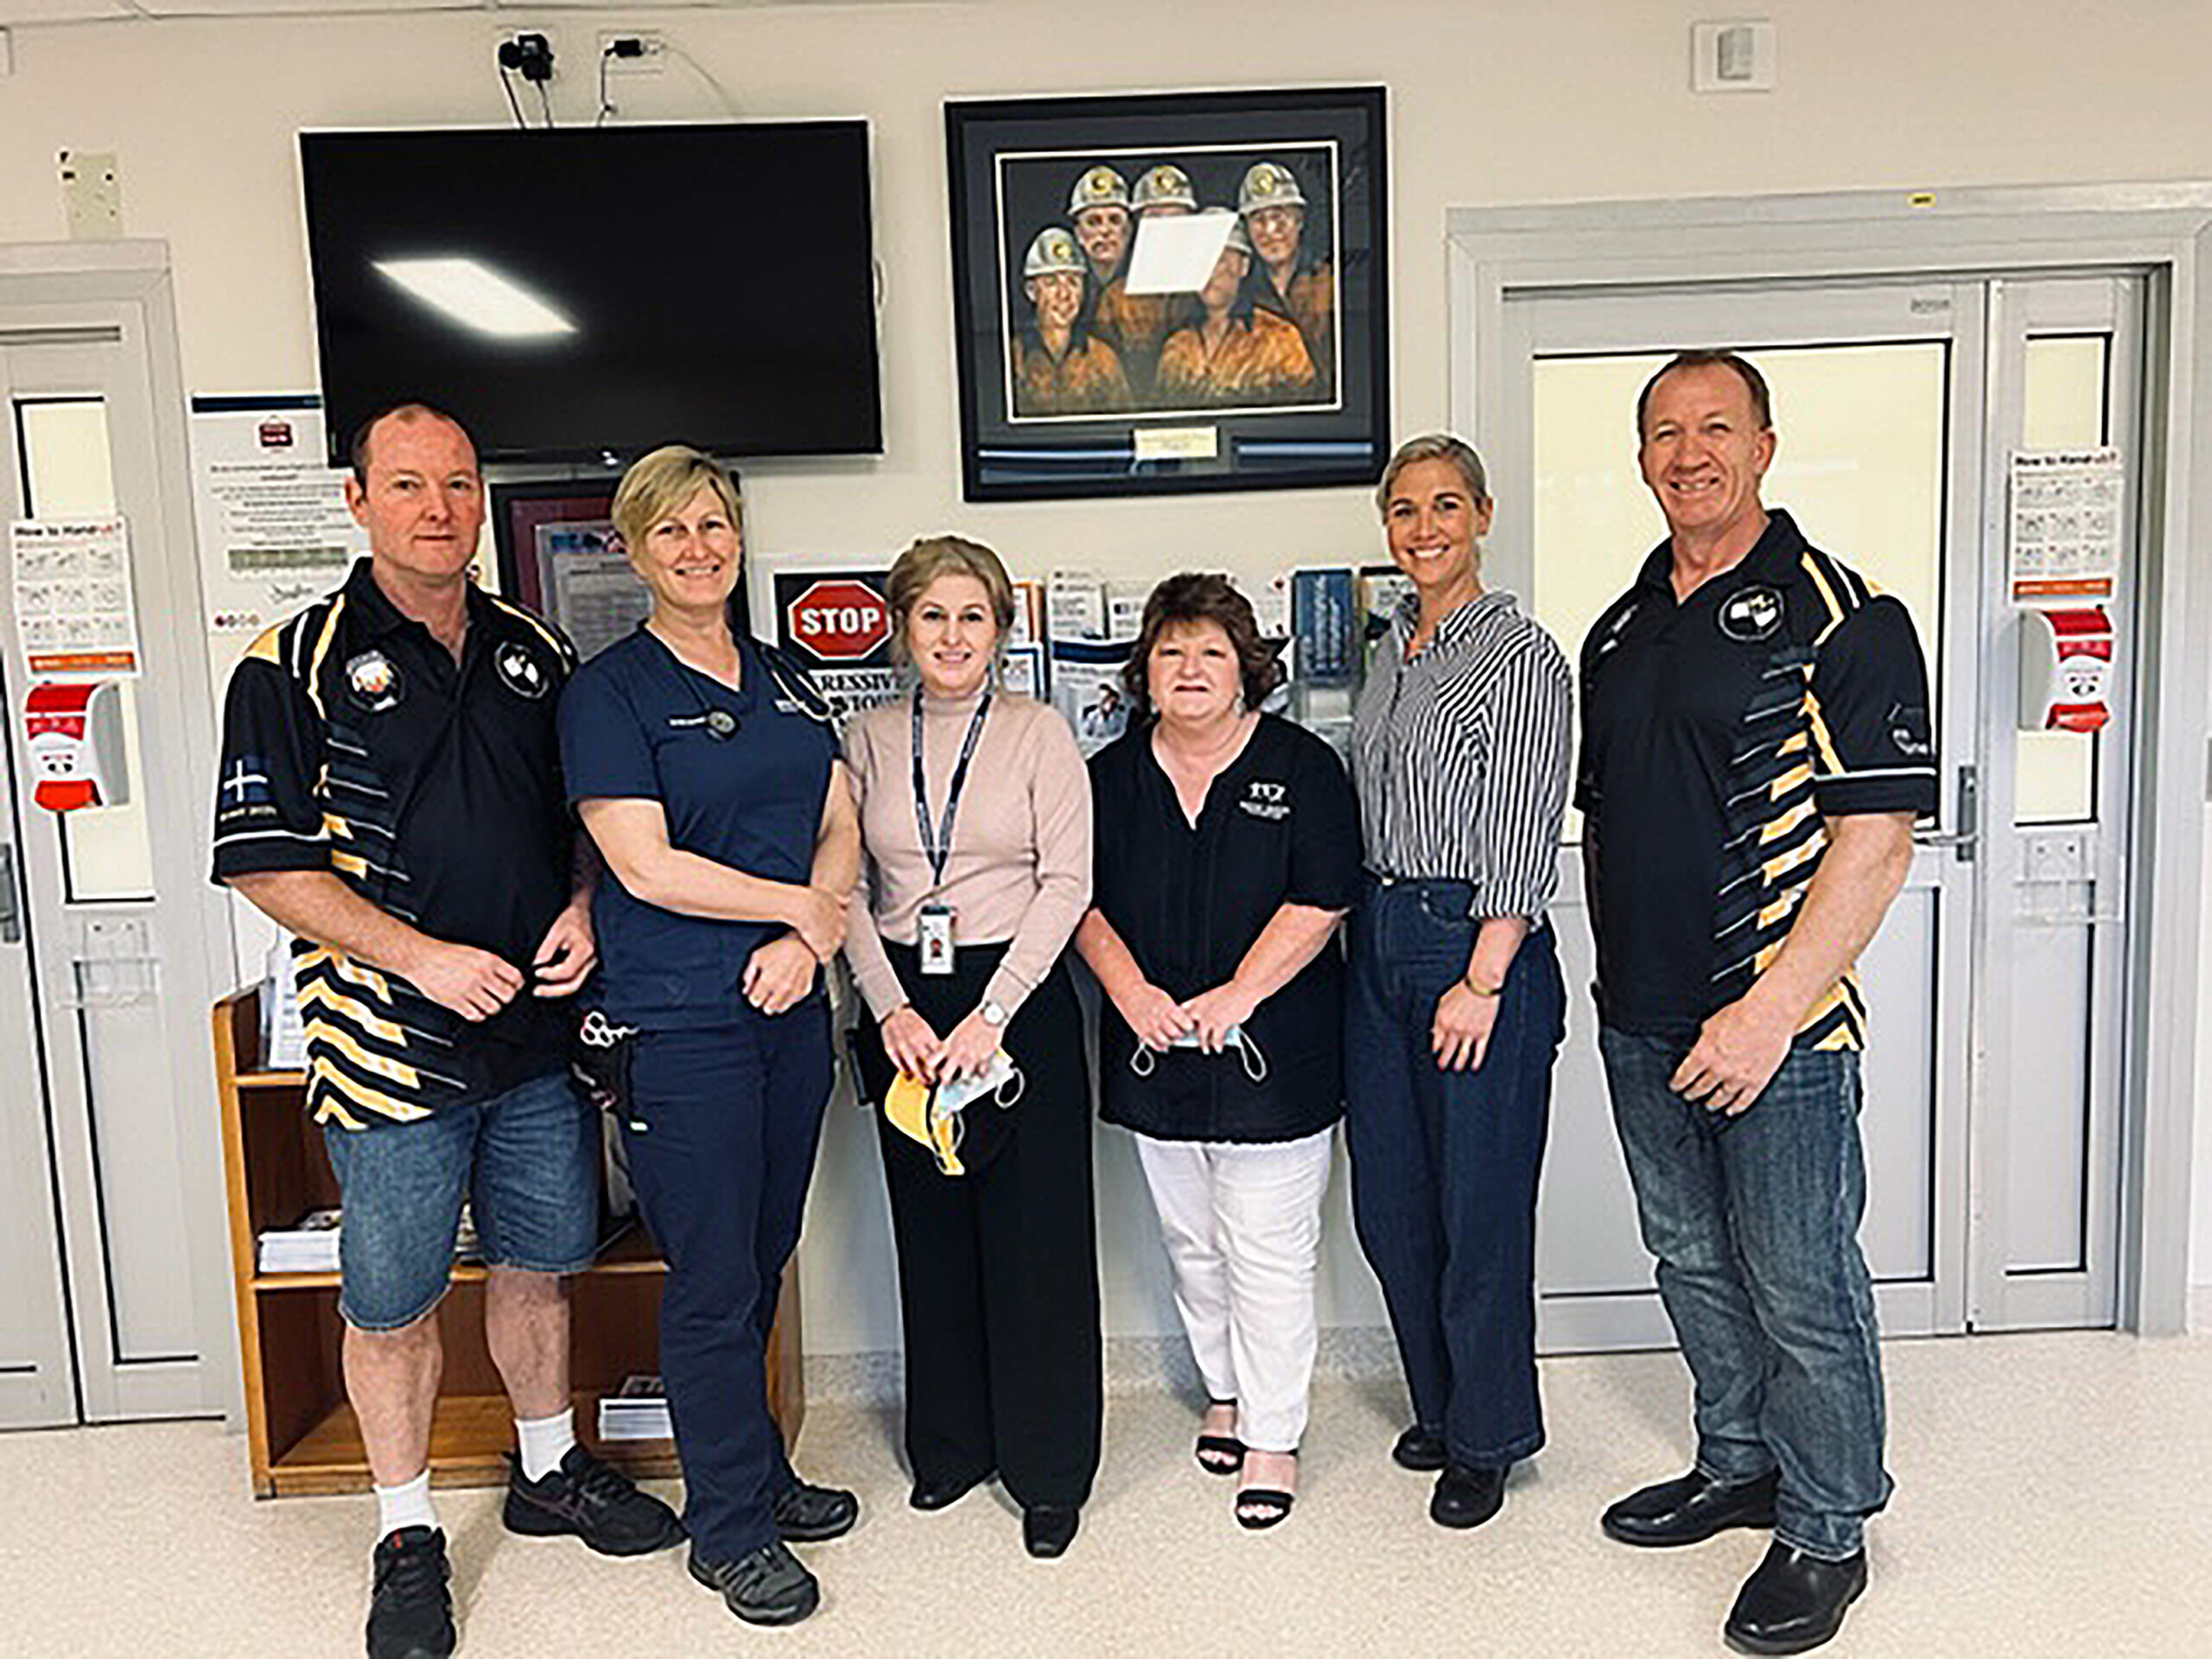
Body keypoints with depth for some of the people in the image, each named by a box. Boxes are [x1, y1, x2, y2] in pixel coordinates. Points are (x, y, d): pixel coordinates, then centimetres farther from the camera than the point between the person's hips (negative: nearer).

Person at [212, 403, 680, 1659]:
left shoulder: (537, 653, 8)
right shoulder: (297, 666, -5)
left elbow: (592, 815, 16)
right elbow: (263, 861, -9)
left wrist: (584, 908, -4)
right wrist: (421, 954, -18)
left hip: (541, 1030, 4)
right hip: (392, 1039, -4)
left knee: (541, 1264, 18)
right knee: (392, 1304, 8)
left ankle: (550, 1469, 39)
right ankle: (408, 1533, 29)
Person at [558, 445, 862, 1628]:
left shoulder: (786, 681, 13)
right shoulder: (609, 691, -6)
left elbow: (840, 833, 10)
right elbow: (647, 868, -14)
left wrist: (806, 938, -7)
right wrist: (801, 903, -9)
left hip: (791, 1009, 6)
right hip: (679, 1024, -6)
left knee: (762, 1263, 17)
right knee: (714, 1280, 3)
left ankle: (755, 1476, 34)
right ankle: (730, 1529, 21)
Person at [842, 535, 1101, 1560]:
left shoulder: (1039, 734, -2)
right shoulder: (868, 741, 6)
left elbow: (1067, 884, -8)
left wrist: (991, 1013, -15)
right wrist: (890, 1007, -8)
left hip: (1020, 997, -3)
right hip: (903, 1006, 3)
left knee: (1035, 1233, 2)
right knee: (930, 1229, 13)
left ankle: (1048, 1470, 19)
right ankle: (951, 1444, 32)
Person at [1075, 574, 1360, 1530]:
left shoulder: (1301, 767, -4)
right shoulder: (1112, 775, 6)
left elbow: (1319, 901, -10)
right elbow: (1085, 901, 6)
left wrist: (1235, 996, -16)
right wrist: (1132, 994, -9)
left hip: (1270, 1053, -4)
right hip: (1154, 1052, 4)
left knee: (1268, 1250, 1)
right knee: (1189, 1242, 16)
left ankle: (1273, 1434, 16)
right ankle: (1223, 1390, 37)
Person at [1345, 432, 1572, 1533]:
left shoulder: (1520, 655, -10)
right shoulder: (1391, 650, 12)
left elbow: (1524, 843, -14)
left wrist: (1481, 980, -17)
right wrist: (1376, 927, 12)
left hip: (1478, 945, -7)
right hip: (1380, 940, 8)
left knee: (1479, 1207, 4)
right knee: (1390, 1204, 14)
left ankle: (1486, 1441, 24)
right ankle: (1439, 1406, 34)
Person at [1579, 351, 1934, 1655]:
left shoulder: (1840, 618, -11)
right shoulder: (1620, 629, 11)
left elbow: (1876, 840, -16)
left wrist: (1771, 1011, -21)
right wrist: (1620, 978, 13)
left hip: (1779, 1026, -6)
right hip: (1643, 1023, 7)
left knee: (1801, 1289, 6)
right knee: (1695, 1263, 19)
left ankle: (1826, 1533, 26)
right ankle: (1739, 1466, 39)